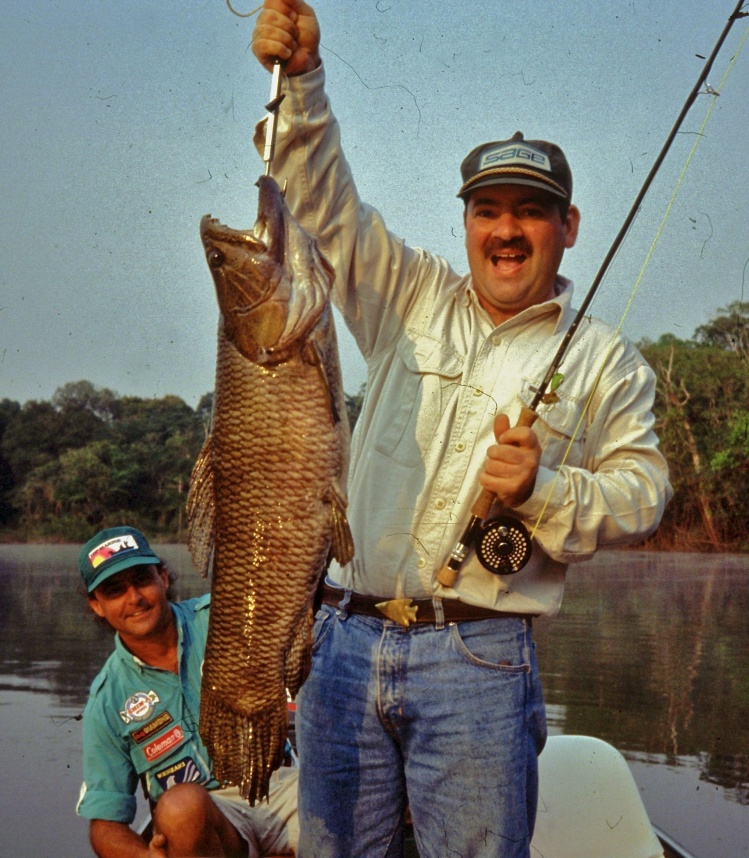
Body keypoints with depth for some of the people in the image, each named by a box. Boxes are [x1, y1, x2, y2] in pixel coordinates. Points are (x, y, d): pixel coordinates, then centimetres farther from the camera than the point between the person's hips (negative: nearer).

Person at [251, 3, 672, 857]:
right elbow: (326, 200, 7)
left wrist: (543, 488, -16)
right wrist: (301, 73, -6)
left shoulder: (605, 359, 7)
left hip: (476, 659, -2)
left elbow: (641, 491, 2)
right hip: (347, 639, 3)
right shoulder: (412, 298, 13)